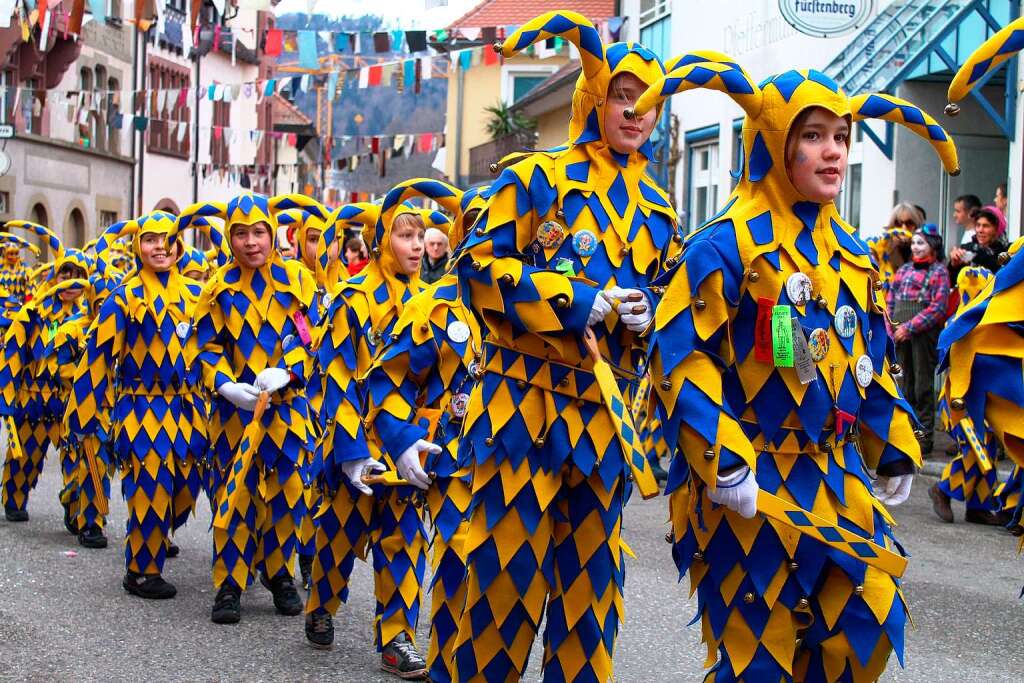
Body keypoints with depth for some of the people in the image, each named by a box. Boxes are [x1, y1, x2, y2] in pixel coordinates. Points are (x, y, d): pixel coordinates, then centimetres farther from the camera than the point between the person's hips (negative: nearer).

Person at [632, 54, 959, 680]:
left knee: (868, 625, 7)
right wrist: (723, 461, -22)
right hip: (749, 483, -7)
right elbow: (681, 358, -18)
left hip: (837, 478, 7)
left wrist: (894, 453, 21)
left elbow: (872, 364, 20)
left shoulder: (852, 254, 11)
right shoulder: (727, 245, -13)